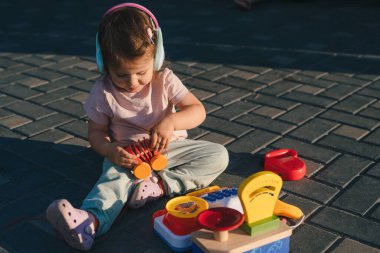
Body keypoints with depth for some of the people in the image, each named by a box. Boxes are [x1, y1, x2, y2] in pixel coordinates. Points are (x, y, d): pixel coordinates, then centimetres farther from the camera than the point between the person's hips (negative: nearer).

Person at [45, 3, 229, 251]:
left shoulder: (165, 79, -9)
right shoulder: (103, 91, -9)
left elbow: (198, 110, -13)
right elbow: (96, 131, 0)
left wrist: (171, 122, -34)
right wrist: (110, 150, -24)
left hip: (169, 147, 2)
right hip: (127, 156, -2)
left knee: (219, 155, -17)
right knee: (114, 177, -35)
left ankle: (160, 184, -31)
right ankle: (92, 220, -61)